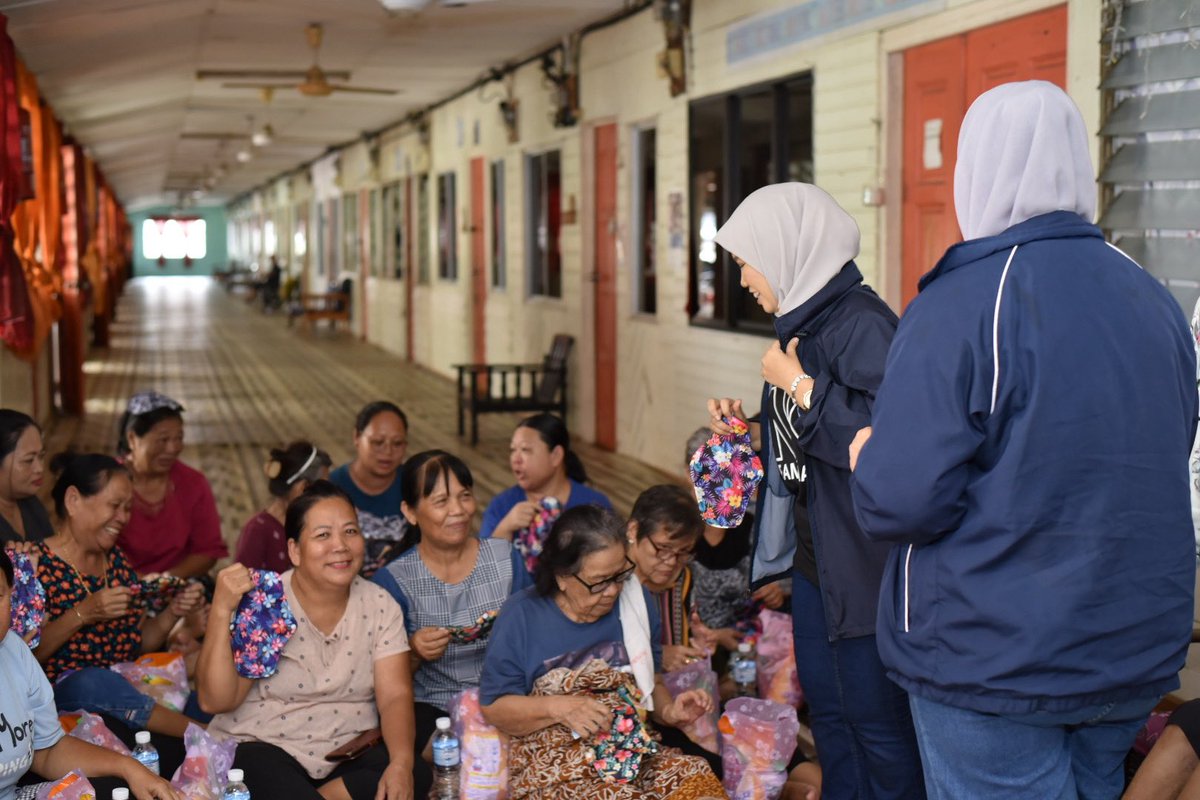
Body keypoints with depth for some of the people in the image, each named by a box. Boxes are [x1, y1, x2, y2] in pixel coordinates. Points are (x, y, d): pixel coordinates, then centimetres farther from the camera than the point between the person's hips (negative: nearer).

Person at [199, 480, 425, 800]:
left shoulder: (380, 606, 0)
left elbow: (395, 695, -6)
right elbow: (214, 701, -14)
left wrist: (402, 762, -26)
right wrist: (221, 611, -26)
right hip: (262, 748, -5)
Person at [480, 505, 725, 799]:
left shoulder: (635, 600, 7)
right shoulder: (523, 616, -5)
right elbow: (493, 707, -1)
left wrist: (669, 712, -6)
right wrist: (559, 707, -17)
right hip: (551, 762, -4)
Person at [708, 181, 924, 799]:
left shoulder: (863, 325, -18)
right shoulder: (802, 324, 9)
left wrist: (796, 383, -21)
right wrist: (746, 424, 4)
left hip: (864, 558, -9)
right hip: (814, 556, 9)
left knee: (876, 721, 4)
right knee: (827, 712, 19)